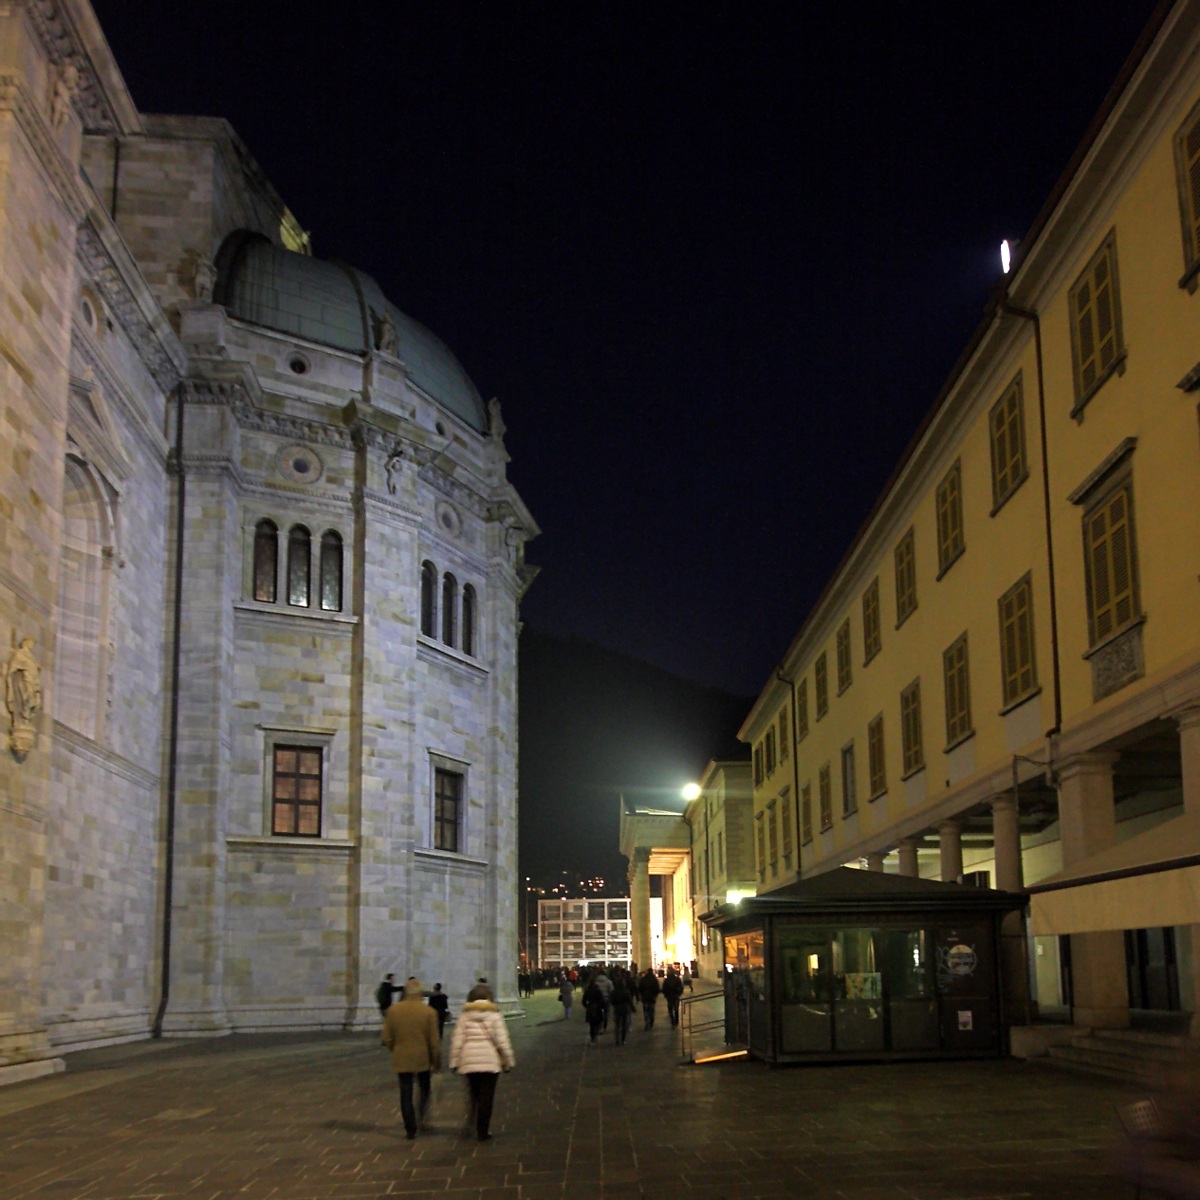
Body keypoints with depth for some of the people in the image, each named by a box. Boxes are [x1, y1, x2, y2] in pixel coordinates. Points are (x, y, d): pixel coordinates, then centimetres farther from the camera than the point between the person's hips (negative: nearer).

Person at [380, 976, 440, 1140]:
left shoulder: (393, 1010, -4)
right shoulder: (429, 1012, -10)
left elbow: (386, 1038, -1)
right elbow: (434, 1041, -8)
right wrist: (437, 1062, 4)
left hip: (401, 1059, 1)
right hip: (423, 1059, -1)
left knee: (406, 1094, 8)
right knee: (424, 1089, 19)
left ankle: (410, 1129, 8)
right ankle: (422, 1116, -1)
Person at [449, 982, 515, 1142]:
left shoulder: (464, 1017, 5)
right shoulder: (494, 1015, -1)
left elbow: (456, 1041, 1)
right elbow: (502, 1041, -4)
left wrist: (454, 1062, 7)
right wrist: (509, 1061, 4)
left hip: (469, 1061, 2)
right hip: (490, 1061, -2)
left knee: (475, 1095, 16)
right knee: (486, 1098, 4)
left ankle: (476, 1128, 12)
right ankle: (482, 1132, 4)